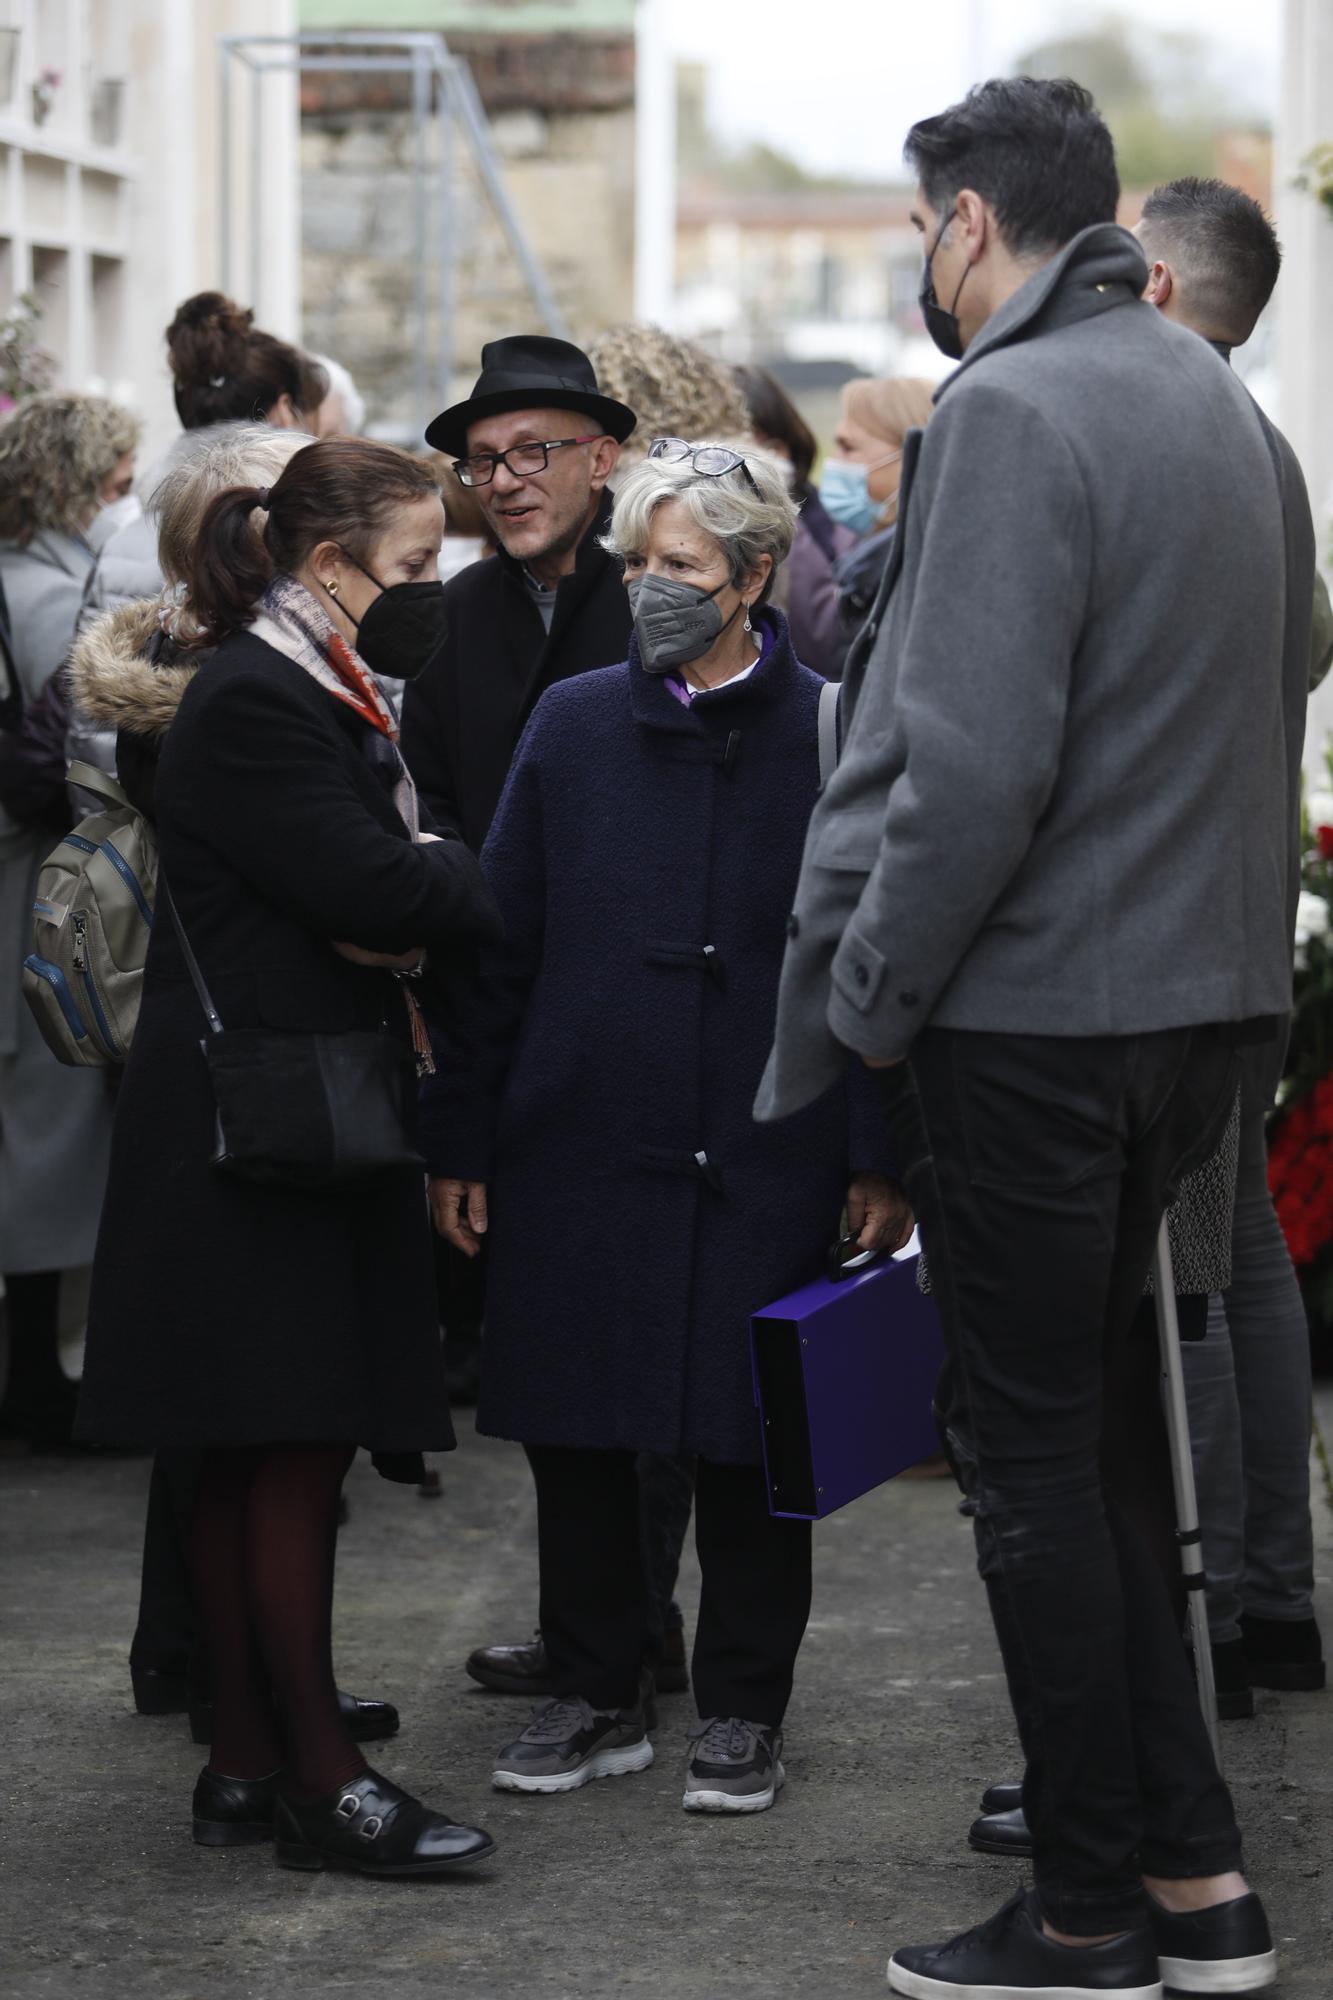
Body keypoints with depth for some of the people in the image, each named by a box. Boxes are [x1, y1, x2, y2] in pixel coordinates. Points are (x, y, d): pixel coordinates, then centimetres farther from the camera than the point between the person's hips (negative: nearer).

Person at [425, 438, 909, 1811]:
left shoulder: (828, 734, -2)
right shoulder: (572, 726, 5)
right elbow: (499, 944, 7)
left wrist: (880, 1158, -5)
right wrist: (460, 1142, 4)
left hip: (764, 1154, -2)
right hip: (581, 1141, 3)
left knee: (750, 1439, 4)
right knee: (572, 1433, 7)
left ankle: (741, 1712, 18)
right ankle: (595, 1697, 22)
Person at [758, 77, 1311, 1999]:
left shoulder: (1010, 412, -16)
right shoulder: (1228, 412, 12)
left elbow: (972, 768, -22)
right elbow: (1276, 703, 15)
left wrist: (860, 1003, -12)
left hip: (1029, 1024, -8)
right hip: (1202, 996, 8)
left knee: (1031, 1461, 2)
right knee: (1084, 1434, 17)